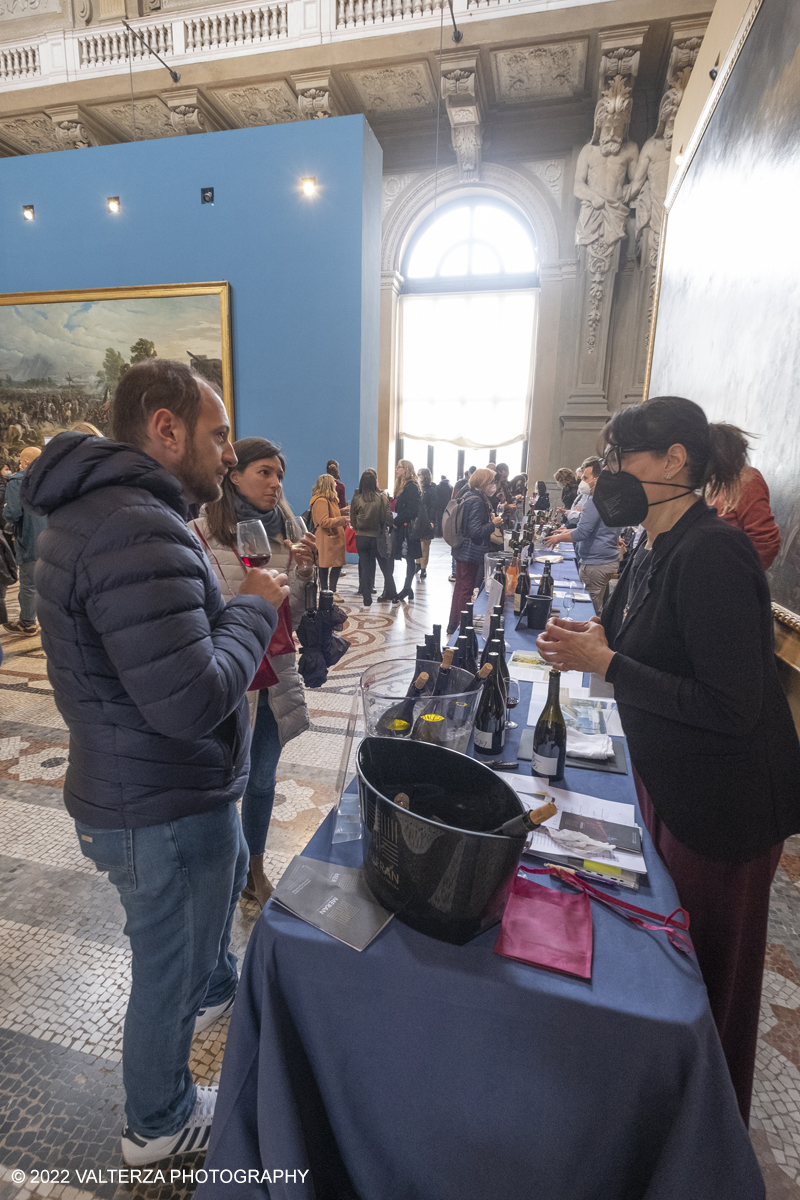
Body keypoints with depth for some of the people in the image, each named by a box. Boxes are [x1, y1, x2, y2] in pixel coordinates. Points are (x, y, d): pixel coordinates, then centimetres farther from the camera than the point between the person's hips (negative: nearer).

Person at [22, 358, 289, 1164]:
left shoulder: (98, 508, 6)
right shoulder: (138, 531, -30)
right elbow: (192, 702, -33)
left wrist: (239, 620, 2)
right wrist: (254, 609, -19)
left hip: (145, 785, 10)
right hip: (161, 810, -10)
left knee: (230, 869, 34)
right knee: (166, 968, 17)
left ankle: (218, 987, 62)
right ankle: (159, 1123, 46)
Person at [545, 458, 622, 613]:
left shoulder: (595, 501, -19)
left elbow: (582, 533, -23)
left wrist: (559, 538, -6)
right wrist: (568, 531, 22)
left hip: (595, 564, -10)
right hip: (610, 561, 10)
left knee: (592, 610, -1)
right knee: (600, 606, 18)